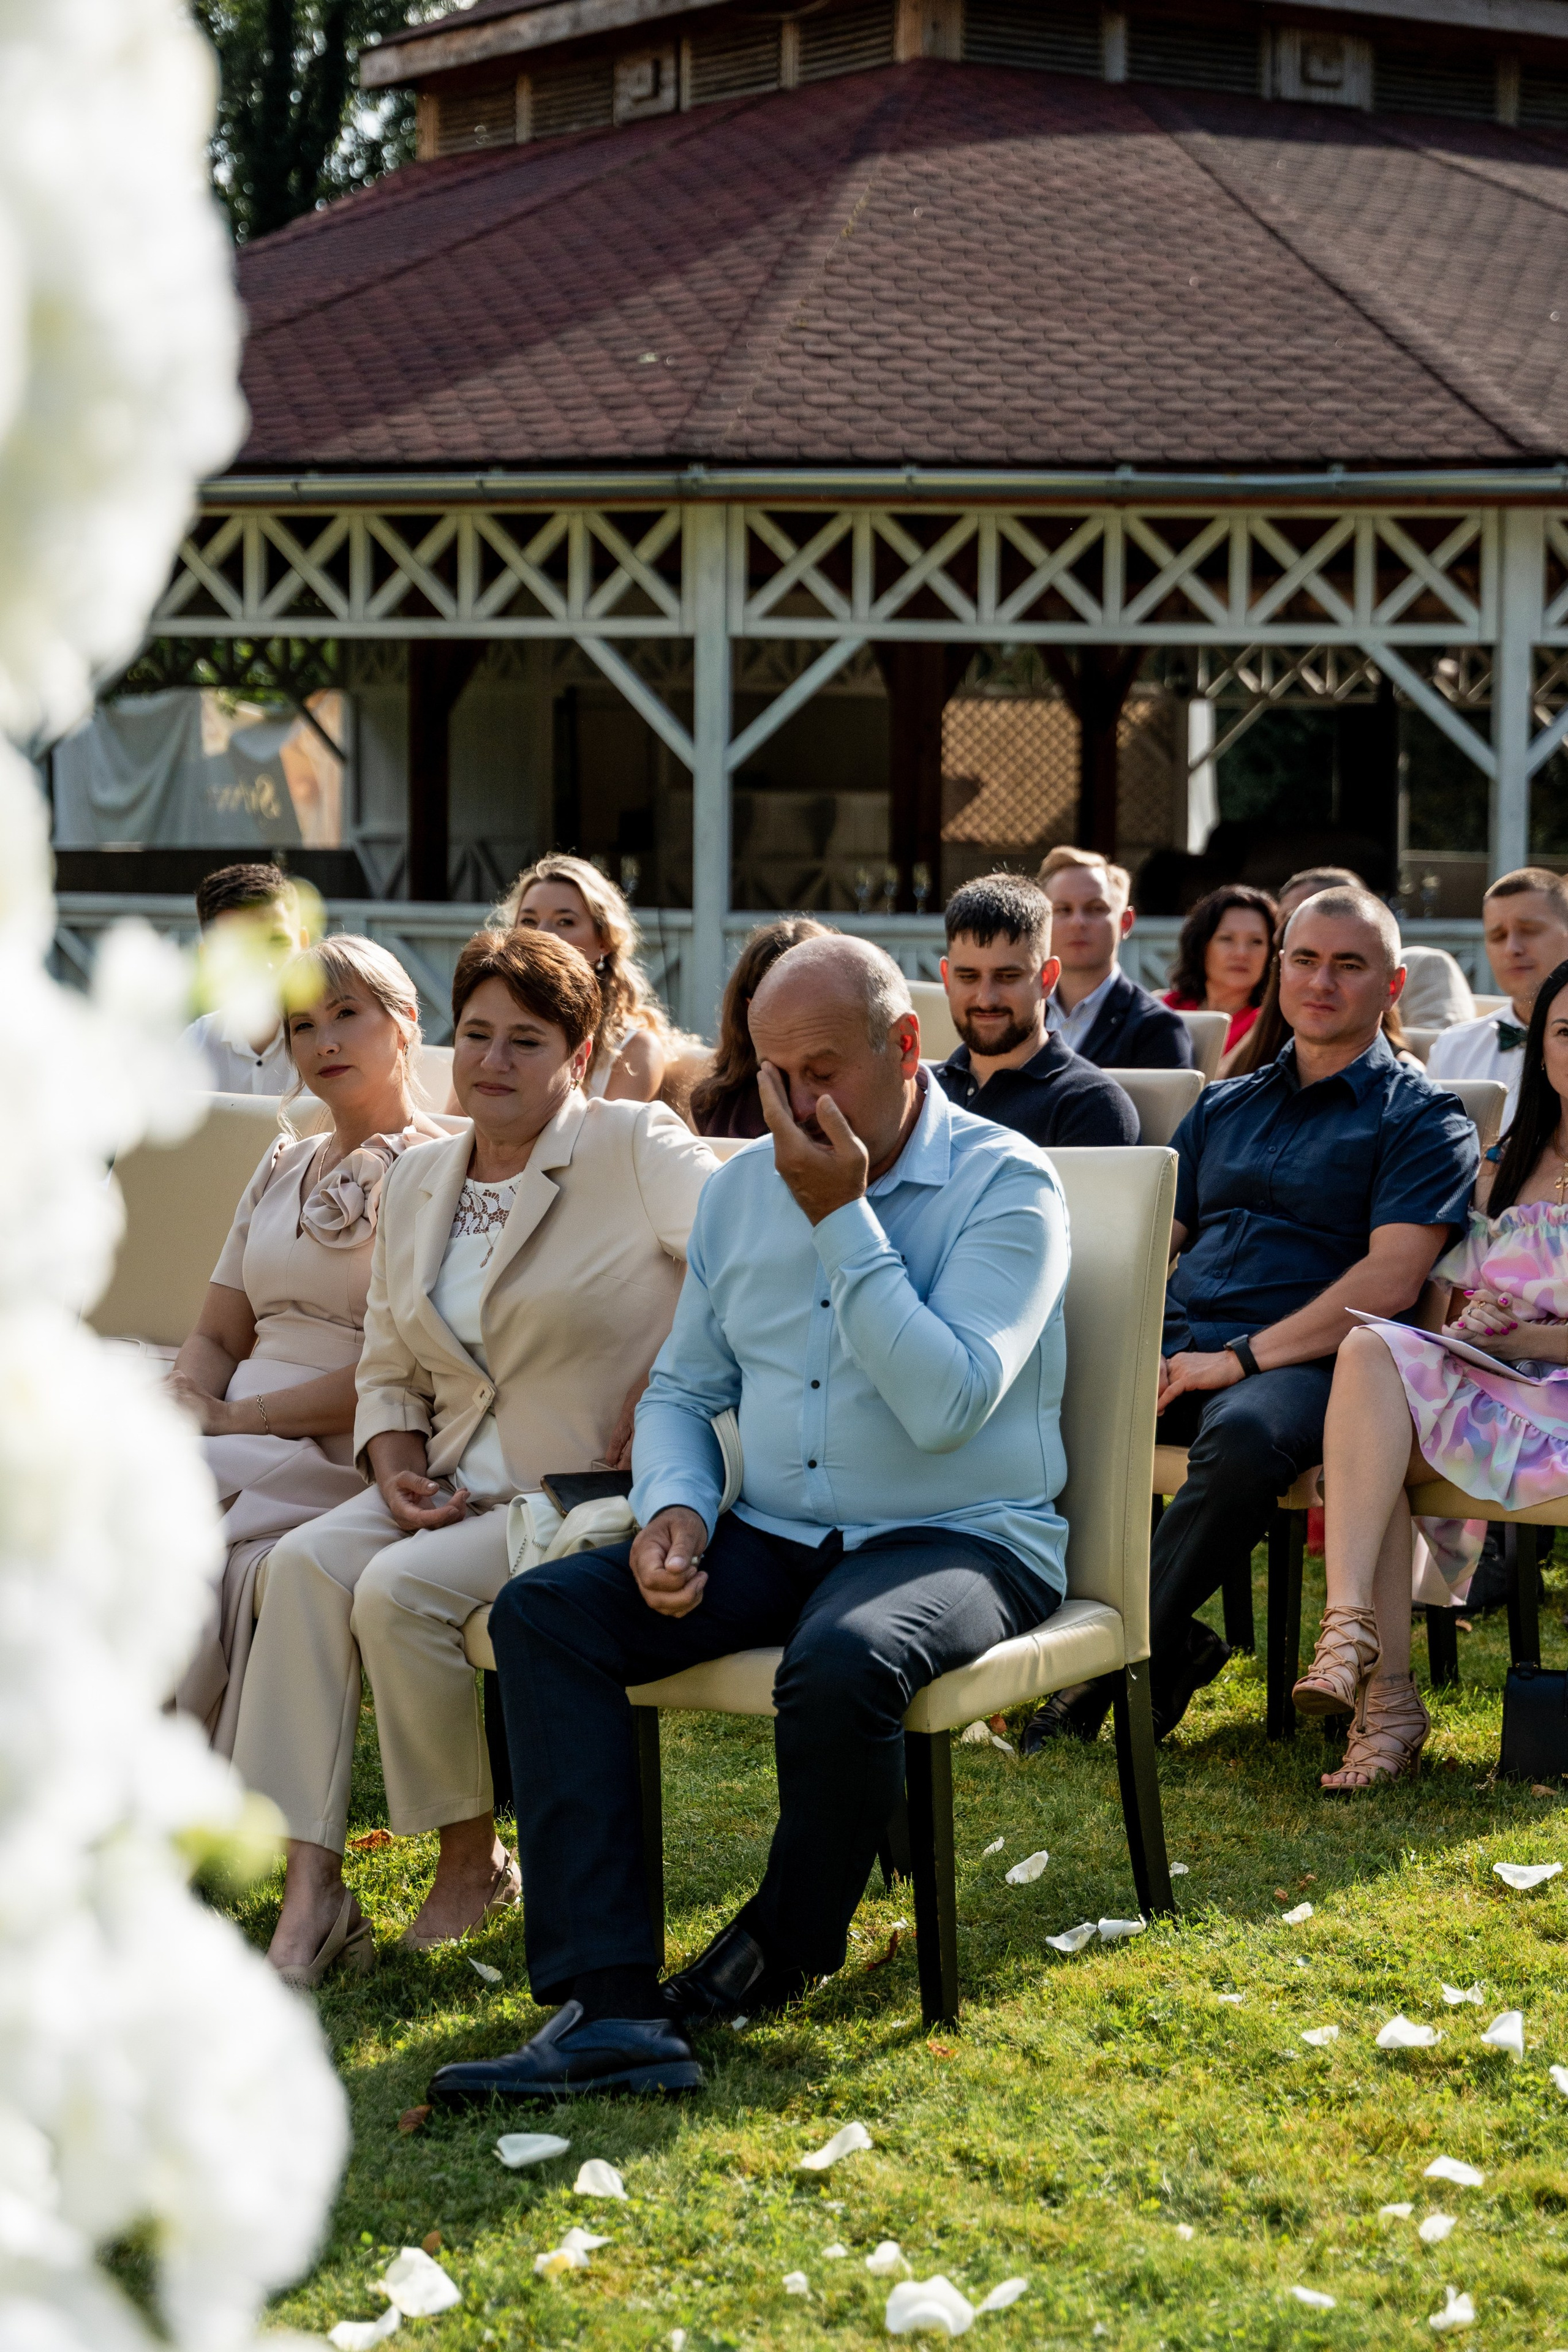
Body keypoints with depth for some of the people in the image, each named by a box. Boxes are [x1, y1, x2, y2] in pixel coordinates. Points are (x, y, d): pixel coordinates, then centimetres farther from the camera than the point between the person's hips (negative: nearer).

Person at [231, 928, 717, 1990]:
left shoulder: (637, 1149, -5)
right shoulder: (418, 1183, 15)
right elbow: (388, 1373, 19)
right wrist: (397, 1470, -1)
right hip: (454, 1487, 6)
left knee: (399, 1589, -27)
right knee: (307, 1562, -22)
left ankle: (474, 1859, -4)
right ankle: (311, 1893, -24)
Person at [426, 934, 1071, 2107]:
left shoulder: (1006, 1185, -7)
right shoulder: (741, 1188, 12)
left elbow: (945, 1404, -20)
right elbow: (681, 1389, 19)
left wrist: (842, 1218, -18)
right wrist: (673, 1506, -3)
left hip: (960, 1539, -6)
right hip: (771, 1537, 6)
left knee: (841, 1661, -39)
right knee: (543, 1610, -17)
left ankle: (790, 1943, -6)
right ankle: (607, 2004, -28)